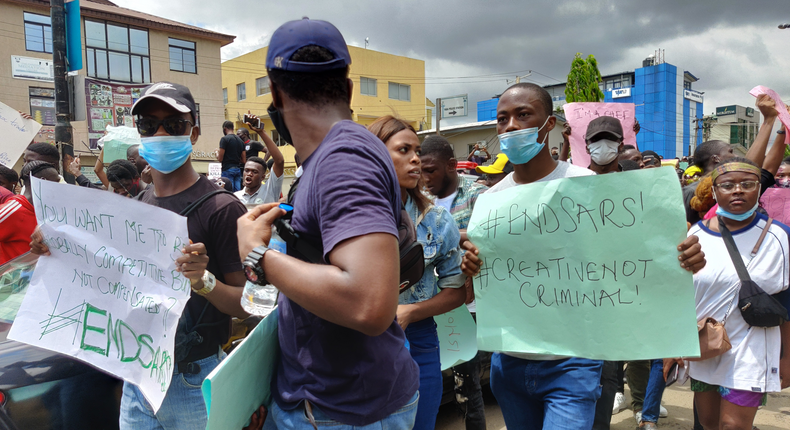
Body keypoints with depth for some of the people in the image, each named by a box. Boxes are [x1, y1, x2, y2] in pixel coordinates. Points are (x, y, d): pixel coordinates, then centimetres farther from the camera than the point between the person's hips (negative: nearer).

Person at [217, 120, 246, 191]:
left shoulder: (224, 139, -7)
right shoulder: (240, 141, 12)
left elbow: (220, 159, -9)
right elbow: (244, 161, 11)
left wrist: (217, 153, 11)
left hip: (228, 169, -6)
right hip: (238, 169, 6)